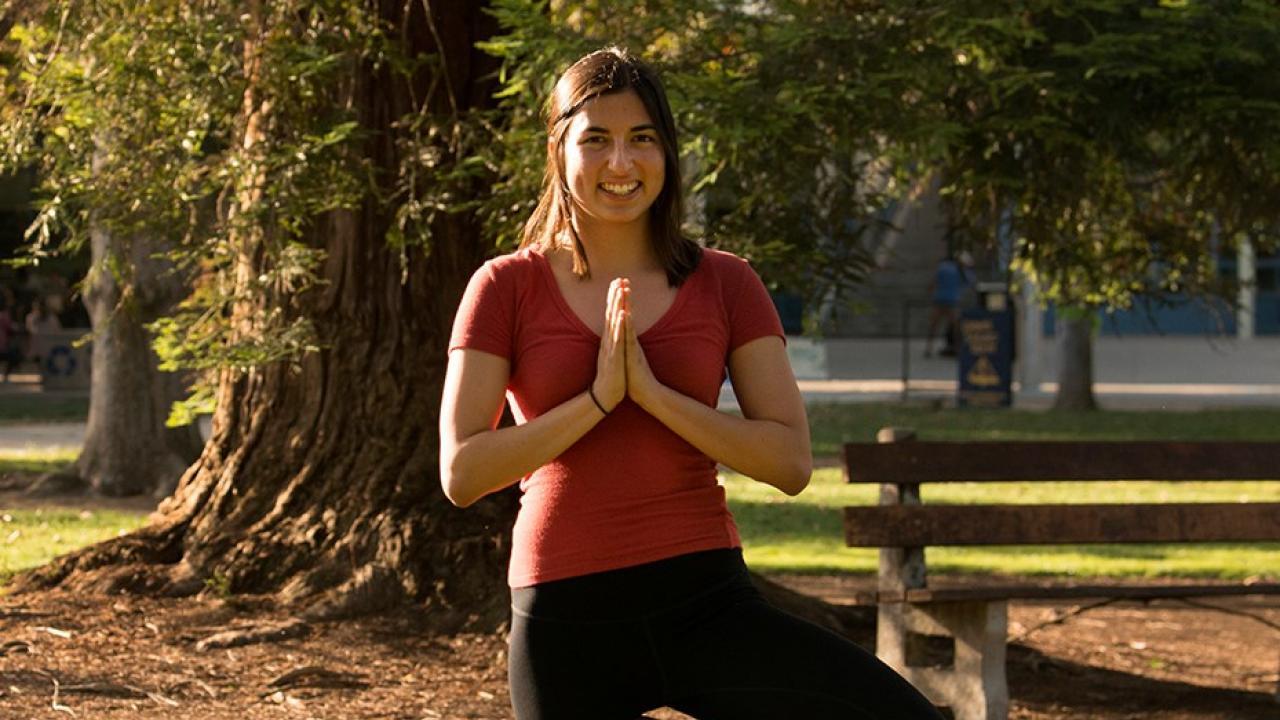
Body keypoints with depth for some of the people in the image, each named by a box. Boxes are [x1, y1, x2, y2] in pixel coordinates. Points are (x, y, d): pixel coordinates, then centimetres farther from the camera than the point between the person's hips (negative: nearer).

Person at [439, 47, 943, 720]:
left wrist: (652, 392, -13)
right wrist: (598, 397, -13)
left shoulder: (724, 284, 7)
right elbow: (461, 473, -6)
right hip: (568, 621, -1)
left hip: (707, 606, 1)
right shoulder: (507, 287, 4)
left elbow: (790, 462, -3)